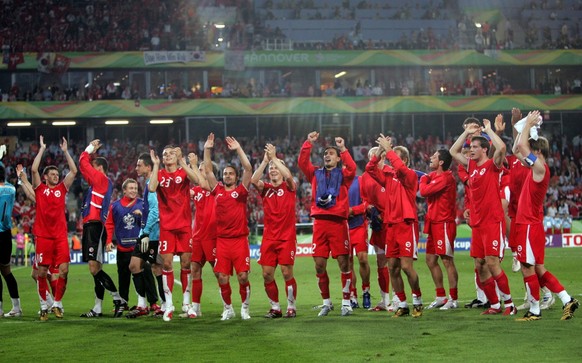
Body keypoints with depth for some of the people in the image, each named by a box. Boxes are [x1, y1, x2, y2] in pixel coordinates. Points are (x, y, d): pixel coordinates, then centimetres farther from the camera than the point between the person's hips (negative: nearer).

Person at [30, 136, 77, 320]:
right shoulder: (40, 188, 7)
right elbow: (34, 169, -5)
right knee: (42, 272, 1)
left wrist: (65, 151, 7)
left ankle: (57, 303, 6)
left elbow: (73, 171, 7)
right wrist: (42, 149, -1)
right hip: (43, 235, -2)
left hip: (60, 235, 2)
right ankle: (44, 305, 14)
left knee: (64, 269, -8)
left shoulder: (62, 188, 13)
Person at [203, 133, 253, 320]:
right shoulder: (217, 190, 11)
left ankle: (245, 308, 12)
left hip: (240, 239, -2)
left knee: (243, 276, -5)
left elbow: (248, 169, -5)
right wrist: (207, 150, 1)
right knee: (222, 278, 0)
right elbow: (208, 171, 8)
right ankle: (227, 309, 16)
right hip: (222, 240, 2)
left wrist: (238, 149, -8)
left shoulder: (241, 190, 5)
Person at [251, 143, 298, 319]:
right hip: (269, 237, 3)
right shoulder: (266, 188, 10)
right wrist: (265, 160, -14)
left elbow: (289, 176, -19)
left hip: (287, 237, -3)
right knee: (267, 274, -1)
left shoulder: (289, 187, 3)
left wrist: (274, 157, -16)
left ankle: (291, 307, 7)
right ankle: (275, 307, 12)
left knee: (287, 272, -7)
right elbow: (254, 180, -10)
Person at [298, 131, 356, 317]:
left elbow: (351, 168, -12)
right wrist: (308, 143, -4)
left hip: (338, 222, -3)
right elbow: (302, 162, 3)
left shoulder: (343, 174, 9)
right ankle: (326, 302, 15)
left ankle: (346, 302, 6)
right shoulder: (316, 174, 16)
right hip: (319, 222, 3)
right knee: (319, 265, 2)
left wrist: (343, 148, -12)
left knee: (343, 263, -4)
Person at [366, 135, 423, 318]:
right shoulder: (388, 175, 11)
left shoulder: (410, 175, -5)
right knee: (392, 267, 4)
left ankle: (417, 300, 10)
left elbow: (399, 168, -25)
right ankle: (402, 305, 13)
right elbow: (370, 169, 4)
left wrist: (388, 150, -18)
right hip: (390, 225, 6)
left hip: (407, 225, -6)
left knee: (406, 266, -10)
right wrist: (380, 151, -6)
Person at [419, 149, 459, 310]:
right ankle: (441, 297, 20)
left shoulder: (445, 178, -16)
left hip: (444, 223, -10)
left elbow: (424, 191, -20)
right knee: (431, 260, 12)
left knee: (447, 260, -6)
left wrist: (423, 180, -2)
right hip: (434, 223, 10)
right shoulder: (434, 175, 14)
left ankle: (453, 299, -1)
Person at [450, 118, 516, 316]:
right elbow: (453, 152, 24)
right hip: (477, 223, 7)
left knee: (492, 262, -12)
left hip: (493, 221, -7)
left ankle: (509, 303, -3)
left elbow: (501, 147, -25)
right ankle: (494, 305, 12)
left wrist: (488, 130, -12)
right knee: (480, 266, 4)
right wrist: (466, 132, 16)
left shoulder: (492, 165, -6)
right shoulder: (472, 165, 13)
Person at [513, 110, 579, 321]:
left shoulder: (540, 167, -12)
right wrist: (523, 125, 19)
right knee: (538, 269, 10)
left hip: (529, 226, -9)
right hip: (527, 224, 9)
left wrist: (529, 124, -4)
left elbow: (521, 145, -17)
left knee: (528, 268, -4)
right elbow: (518, 150, 24)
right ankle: (567, 301, 9)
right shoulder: (536, 168, 14)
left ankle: (534, 311, 3)